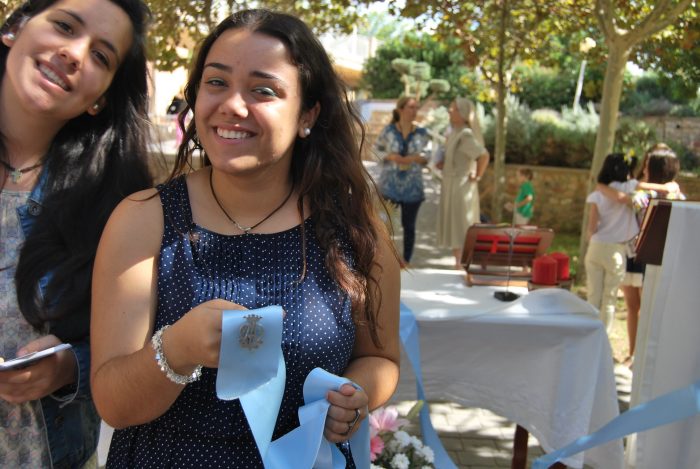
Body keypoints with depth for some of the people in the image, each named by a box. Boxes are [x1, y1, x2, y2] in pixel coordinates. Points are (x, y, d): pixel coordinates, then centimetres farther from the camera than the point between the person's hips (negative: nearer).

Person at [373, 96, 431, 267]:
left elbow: (427, 155, 0)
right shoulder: (388, 130, -3)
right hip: (389, 184, -1)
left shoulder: (421, 133, 1)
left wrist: (411, 158, -17)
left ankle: (406, 260, 18)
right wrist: (390, 156, -15)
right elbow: (376, 149, 2)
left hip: (412, 186, 1)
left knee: (409, 225, 7)